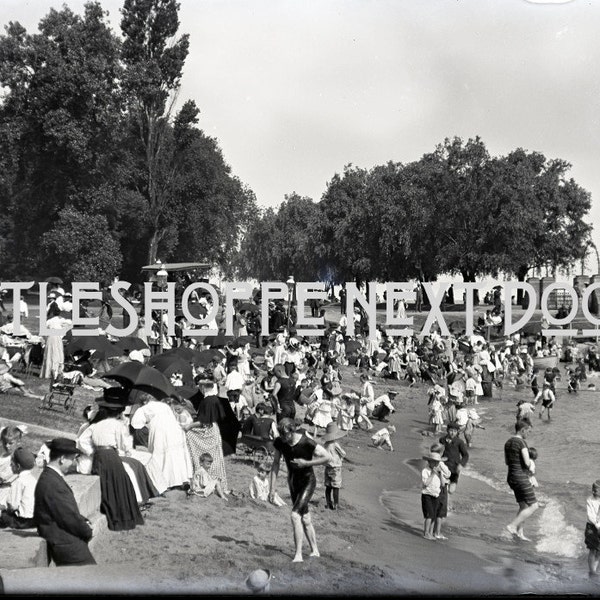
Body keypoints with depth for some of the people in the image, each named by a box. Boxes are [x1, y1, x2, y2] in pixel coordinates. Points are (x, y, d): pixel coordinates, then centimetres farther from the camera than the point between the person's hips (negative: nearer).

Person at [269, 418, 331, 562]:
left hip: (308, 482, -6)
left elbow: (328, 457, -18)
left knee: (295, 515, -19)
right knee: (305, 519, 14)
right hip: (293, 482, 6)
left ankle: (298, 554, -17)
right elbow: (275, 464, 0)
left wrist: (306, 463, -24)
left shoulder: (307, 443, -25)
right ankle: (315, 551, 29)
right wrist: (272, 488, -1)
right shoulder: (279, 443, -10)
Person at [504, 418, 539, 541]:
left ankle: (520, 533, 17)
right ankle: (512, 525, -8)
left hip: (511, 477, 9)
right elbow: (527, 462, -21)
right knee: (533, 506, -4)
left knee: (523, 506, 17)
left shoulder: (508, 442, 10)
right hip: (521, 478, -9)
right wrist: (530, 460, 1)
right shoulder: (521, 442, -17)